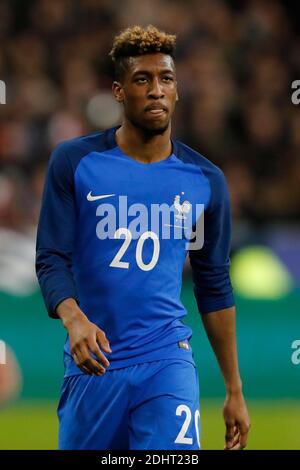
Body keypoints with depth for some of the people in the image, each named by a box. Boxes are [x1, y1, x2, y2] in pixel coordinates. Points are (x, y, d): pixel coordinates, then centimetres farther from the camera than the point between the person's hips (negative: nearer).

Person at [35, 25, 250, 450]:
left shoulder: (205, 181, 5)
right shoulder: (74, 161, 0)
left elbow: (215, 287, 12)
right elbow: (51, 258, -4)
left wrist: (235, 391, 11)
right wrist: (73, 318, -25)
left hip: (167, 364, 0)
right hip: (92, 366, 0)